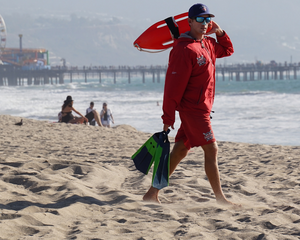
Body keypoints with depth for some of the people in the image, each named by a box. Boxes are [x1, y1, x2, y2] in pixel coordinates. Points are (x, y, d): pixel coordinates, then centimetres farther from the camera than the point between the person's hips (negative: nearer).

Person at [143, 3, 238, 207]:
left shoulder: (207, 44, 12)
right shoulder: (184, 49, -18)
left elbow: (227, 50, 31)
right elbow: (173, 84, -19)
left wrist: (220, 33, 11)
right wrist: (168, 117, -19)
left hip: (201, 108, 9)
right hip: (193, 108, -9)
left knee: (180, 151, 11)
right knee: (211, 150, -8)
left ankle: (153, 193, 16)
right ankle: (220, 199, -2)